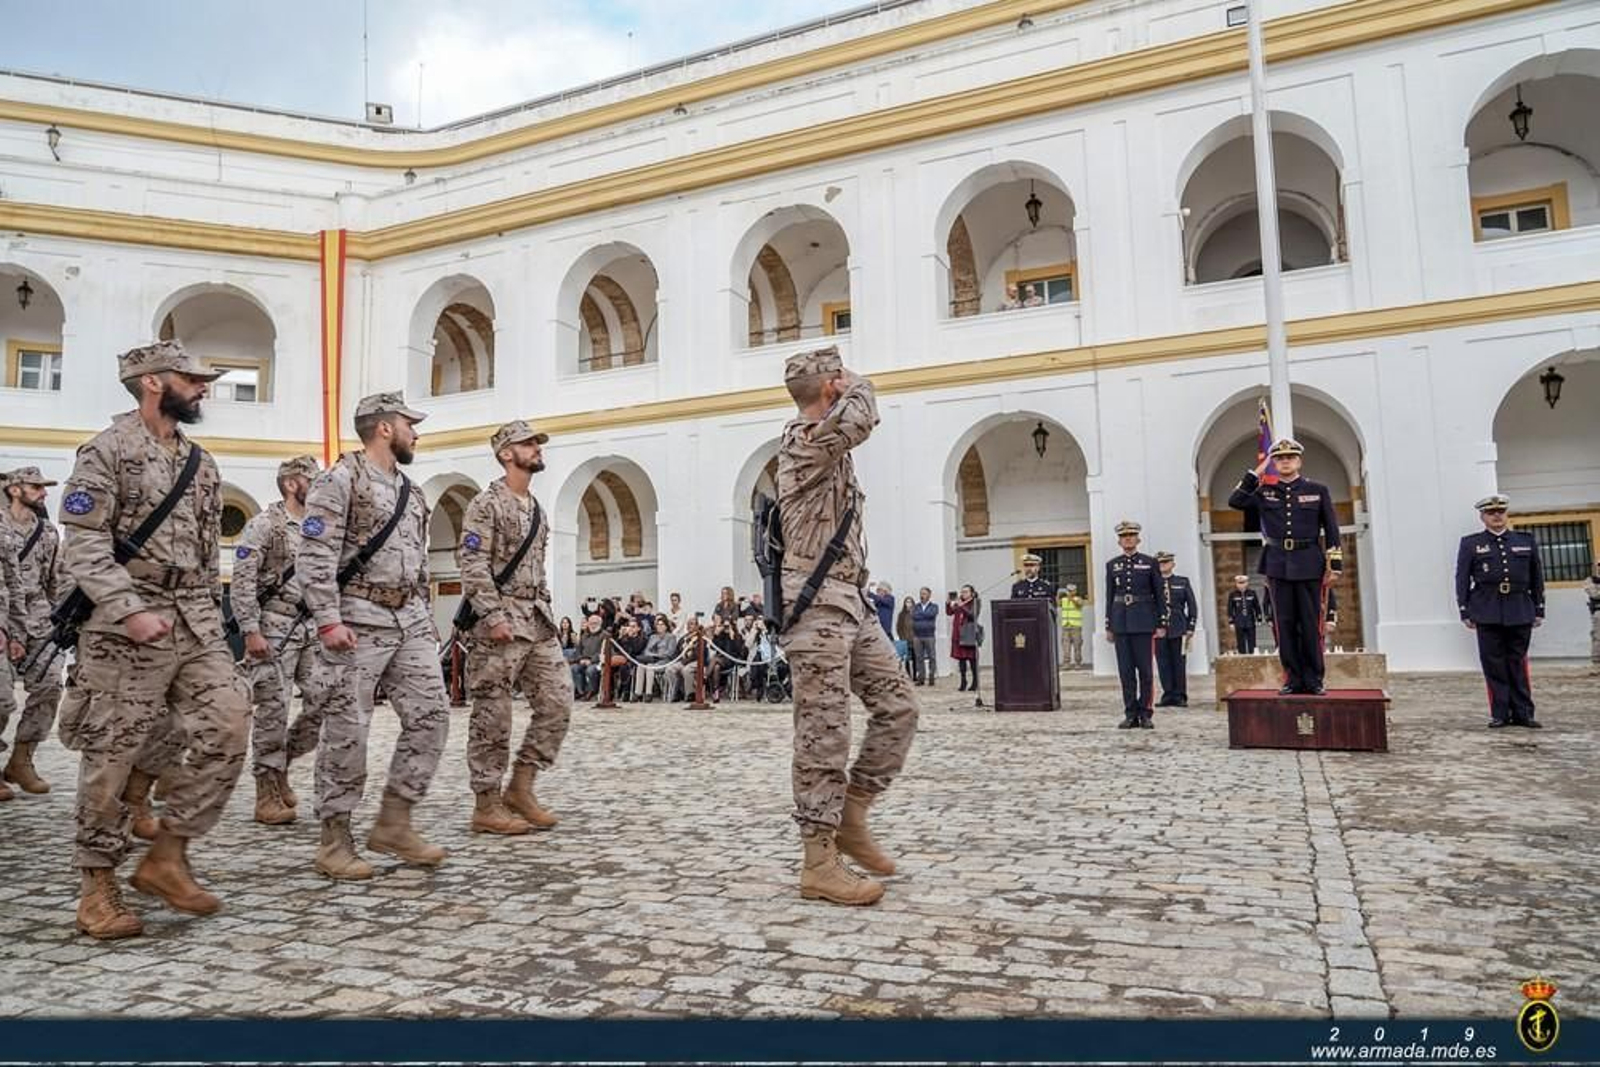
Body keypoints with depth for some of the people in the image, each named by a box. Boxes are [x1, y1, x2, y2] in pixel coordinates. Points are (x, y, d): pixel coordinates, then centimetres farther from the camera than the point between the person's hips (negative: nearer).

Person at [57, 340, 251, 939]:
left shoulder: (201, 463, 17)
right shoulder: (108, 450, -3)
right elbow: (84, 543, -12)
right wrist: (130, 609, -22)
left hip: (197, 623, 6)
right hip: (126, 626, -6)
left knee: (227, 731, -4)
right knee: (111, 757, 1)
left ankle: (167, 856, 9)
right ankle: (98, 887, 14)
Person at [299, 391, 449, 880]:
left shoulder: (410, 492, 19)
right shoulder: (340, 479, -6)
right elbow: (314, 556, -13)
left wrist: (426, 618, 17)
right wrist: (328, 620, -20)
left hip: (409, 619, 8)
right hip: (358, 619, -7)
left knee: (431, 715, 0)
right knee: (347, 731, -2)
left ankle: (394, 822, 11)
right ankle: (334, 839, 11)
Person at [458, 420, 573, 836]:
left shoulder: (536, 508, 19)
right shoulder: (486, 503, -6)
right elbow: (474, 567, -14)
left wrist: (547, 613, 15)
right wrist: (493, 616, -22)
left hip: (539, 623, 8)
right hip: (499, 622, -8)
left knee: (558, 703, 3)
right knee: (492, 717, -2)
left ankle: (521, 788, 14)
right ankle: (487, 806, 8)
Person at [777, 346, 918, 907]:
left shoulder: (830, 445, 18)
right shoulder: (802, 440, -12)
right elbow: (860, 418, -29)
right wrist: (857, 384, -9)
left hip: (851, 599, 10)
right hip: (816, 606, -10)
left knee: (898, 706, 6)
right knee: (824, 735, -7)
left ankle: (850, 815, 18)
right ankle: (819, 862, 2)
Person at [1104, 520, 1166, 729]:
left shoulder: (1150, 563, 3)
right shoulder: (1112, 565, 10)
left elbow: (1159, 595, 3)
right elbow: (1109, 597, 11)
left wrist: (1161, 624, -2)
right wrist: (1108, 626, 7)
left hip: (1143, 623, -2)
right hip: (1121, 623, 2)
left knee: (1145, 670, 0)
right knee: (1125, 671, 3)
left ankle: (1145, 714, 7)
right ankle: (1130, 714, 9)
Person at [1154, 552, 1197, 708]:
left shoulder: (1183, 582, 9)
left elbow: (1192, 606, 9)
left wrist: (1190, 628, 1)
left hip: (1178, 629, 0)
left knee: (1179, 663, 2)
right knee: (1163, 664, 1)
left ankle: (1180, 696, 9)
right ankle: (1168, 695, 7)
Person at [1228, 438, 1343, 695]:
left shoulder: (1318, 490, 5)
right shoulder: (1264, 492, 9)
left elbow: (1332, 531, 5)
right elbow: (1235, 501, -4)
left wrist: (1334, 566, -1)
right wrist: (1255, 473, -2)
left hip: (1309, 565, -1)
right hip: (1278, 565, 1)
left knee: (1311, 624, 1)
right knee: (1285, 624, 3)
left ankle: (1313, 680, 9)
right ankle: (1293, 679, 10)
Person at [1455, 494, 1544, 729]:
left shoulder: (1526, 541, 11)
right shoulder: (1470, 544, 5)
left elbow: (1537, 578, 13)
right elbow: (1462, 579, 3)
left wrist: (1539, 610, 8)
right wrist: (1465, 612, -3)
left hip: (1520, 613, 2)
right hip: (1487, 614, -1)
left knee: (1518, 663, 6)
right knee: (1494, 665, 1)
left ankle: (1523, 713, 13)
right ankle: (1500, 714, 7)